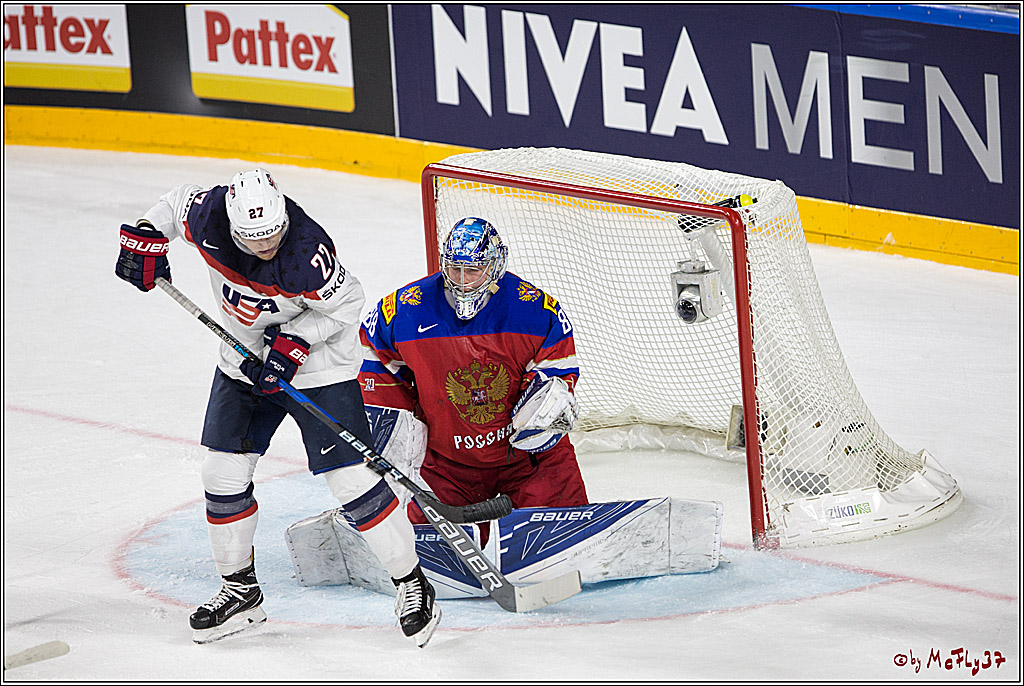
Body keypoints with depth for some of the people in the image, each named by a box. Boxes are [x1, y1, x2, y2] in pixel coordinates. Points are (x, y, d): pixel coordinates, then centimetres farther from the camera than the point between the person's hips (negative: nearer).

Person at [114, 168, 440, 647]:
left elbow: (345, 304, -19)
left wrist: (294, 343, -26)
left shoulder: (308, 251, -34)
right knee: (222, 471, 4)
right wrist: (147, 236, -11)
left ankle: (411, 584, 2)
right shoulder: (208, 217, -21)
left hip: (317, 363, -5)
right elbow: (178, 201, 3)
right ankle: (239, 590, 20)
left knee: (352, 478, -11)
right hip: (244, 358, 5)